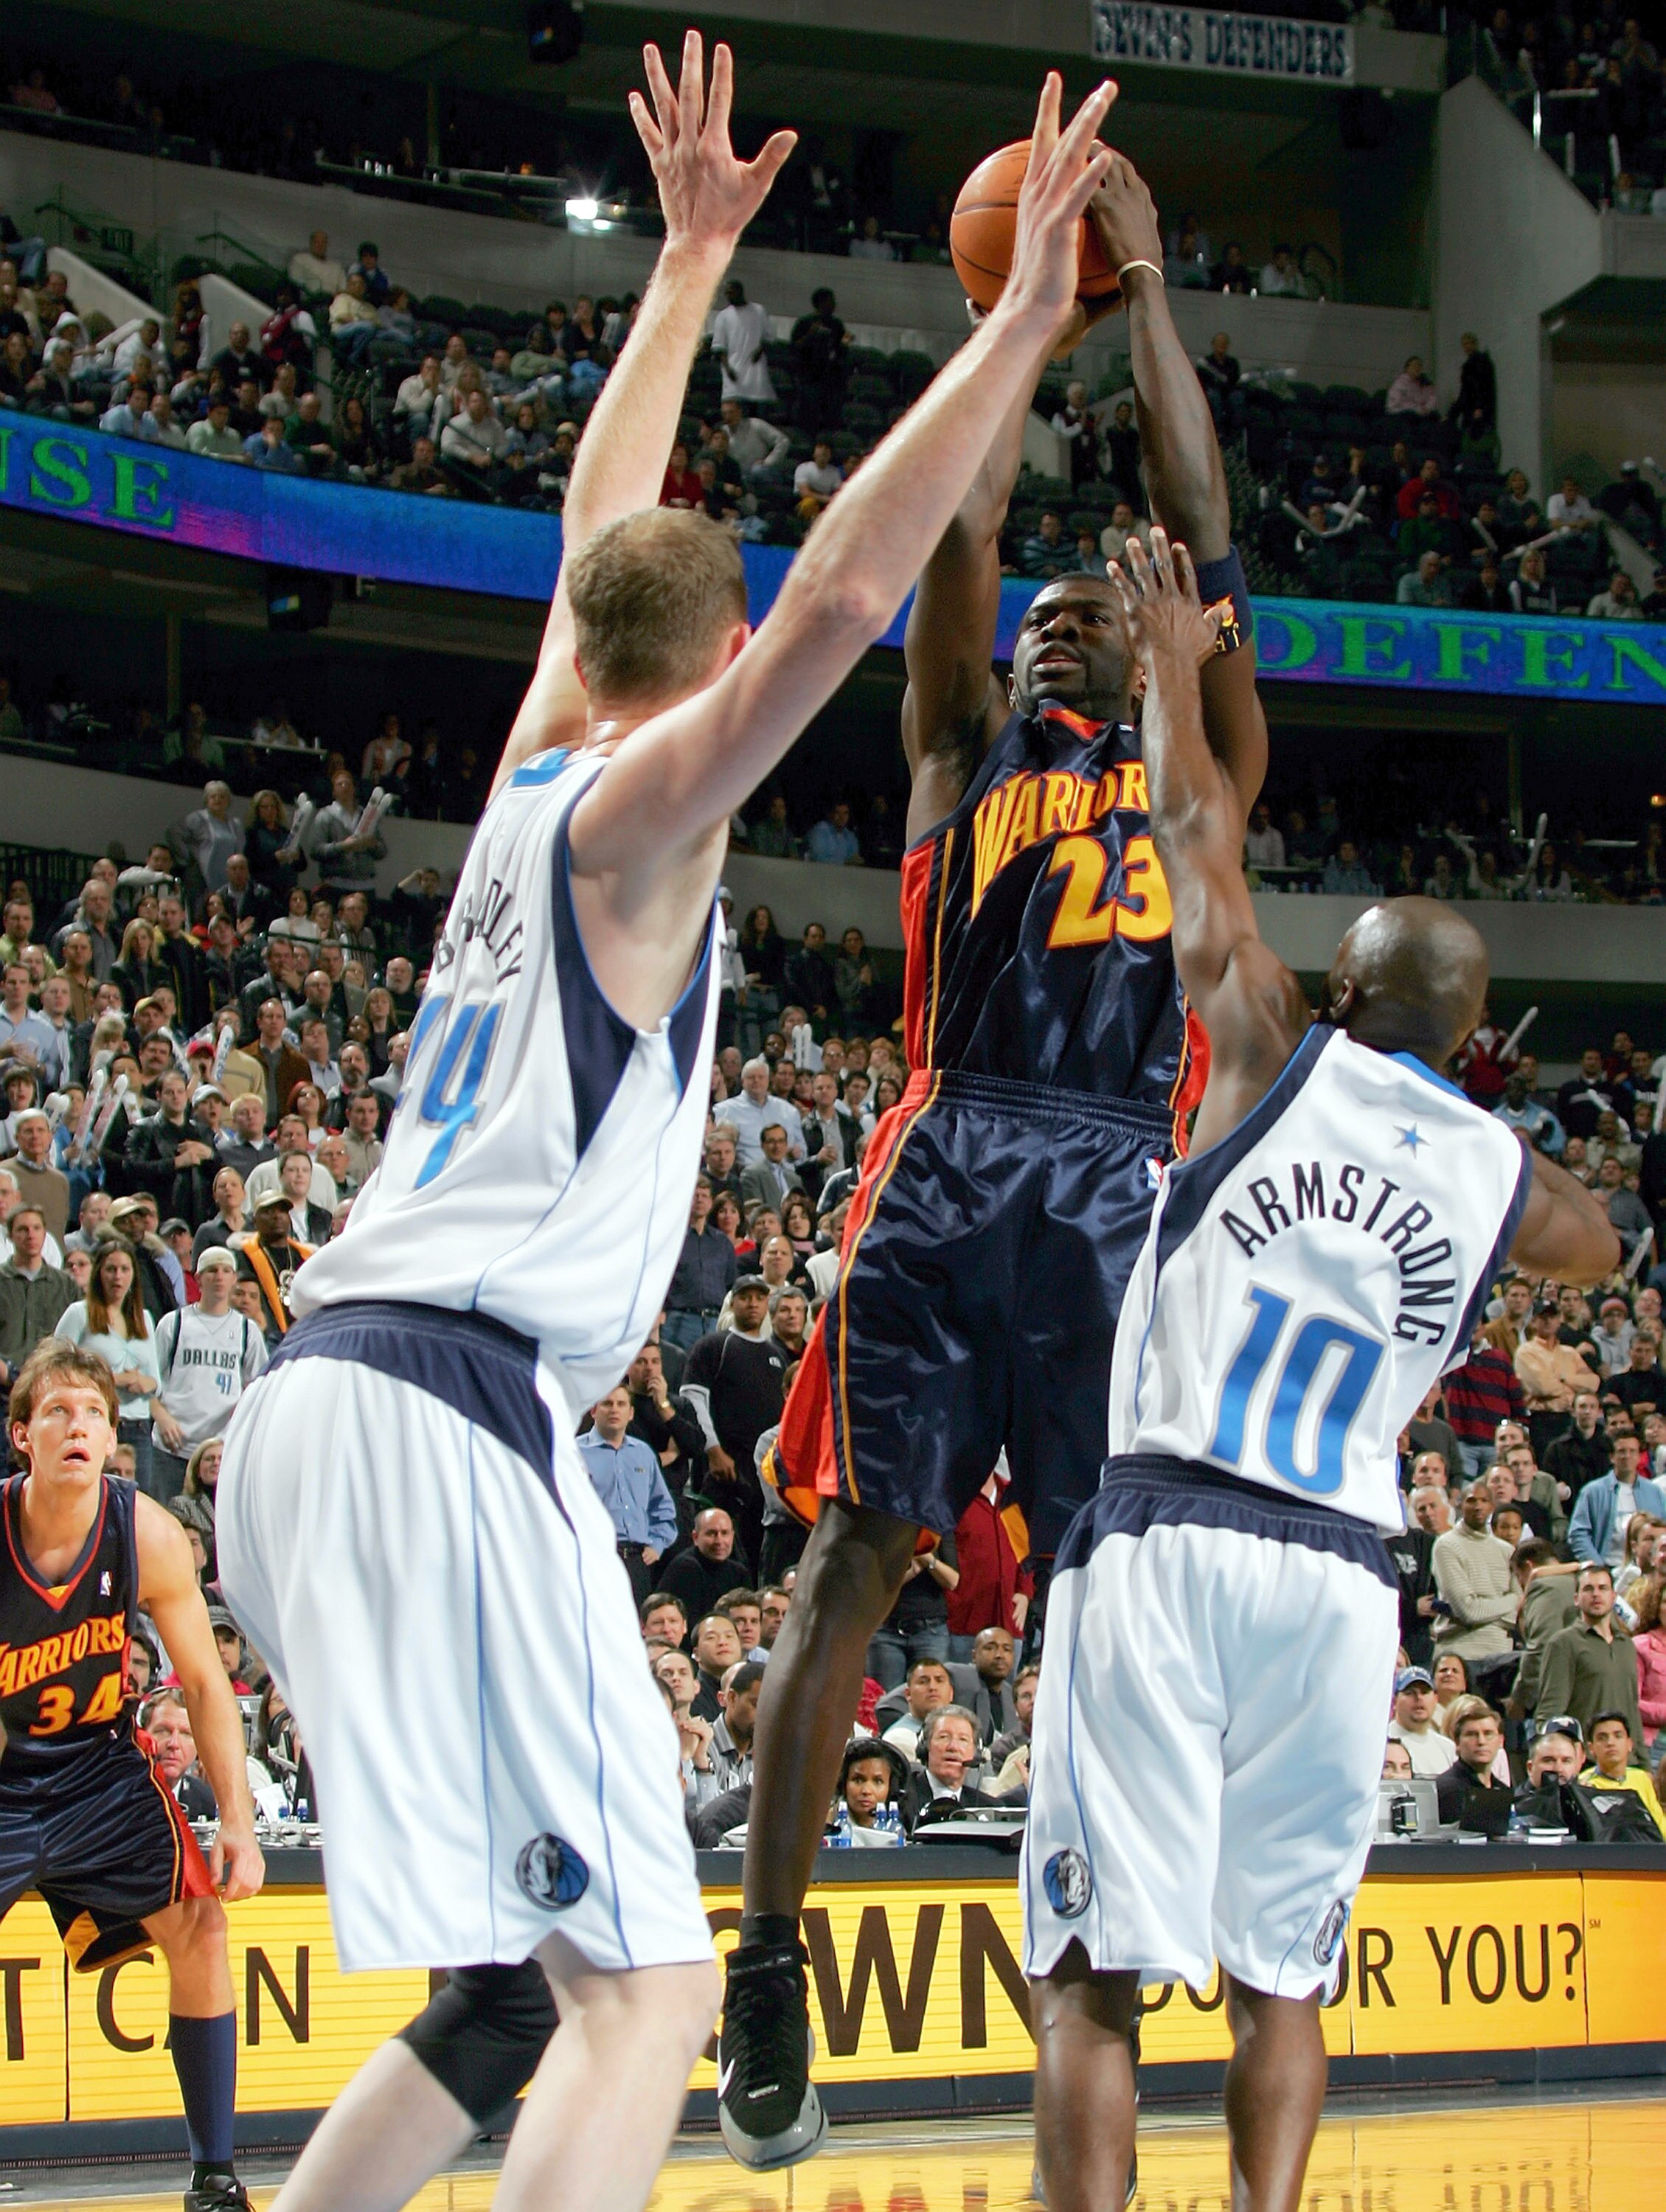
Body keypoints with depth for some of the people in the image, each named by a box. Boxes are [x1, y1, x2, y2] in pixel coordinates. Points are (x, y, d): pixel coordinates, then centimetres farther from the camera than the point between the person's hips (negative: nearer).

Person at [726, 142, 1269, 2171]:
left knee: (1118, 1578, -1)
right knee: (856, 1545, -5)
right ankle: (764, 1967, -9)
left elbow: (1199, 532, 15)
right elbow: (963, 529, 11)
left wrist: (1142, 290, 16)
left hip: (1123, 1182, 1)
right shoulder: (965, 749, 23)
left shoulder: (1194, 767, 24)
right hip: (953, 1159, -1)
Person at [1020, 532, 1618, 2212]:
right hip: (1339, 1572, 3)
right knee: (1279, 1972, 13)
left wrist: (1171, 662, 29)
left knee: (1092, 1976, -3)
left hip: (1166, 1538, -3)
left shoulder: (1276, 1057, 3)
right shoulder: (1506, 1172, 11)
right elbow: (1594, 1248, 37)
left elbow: (1199, 839, 16)